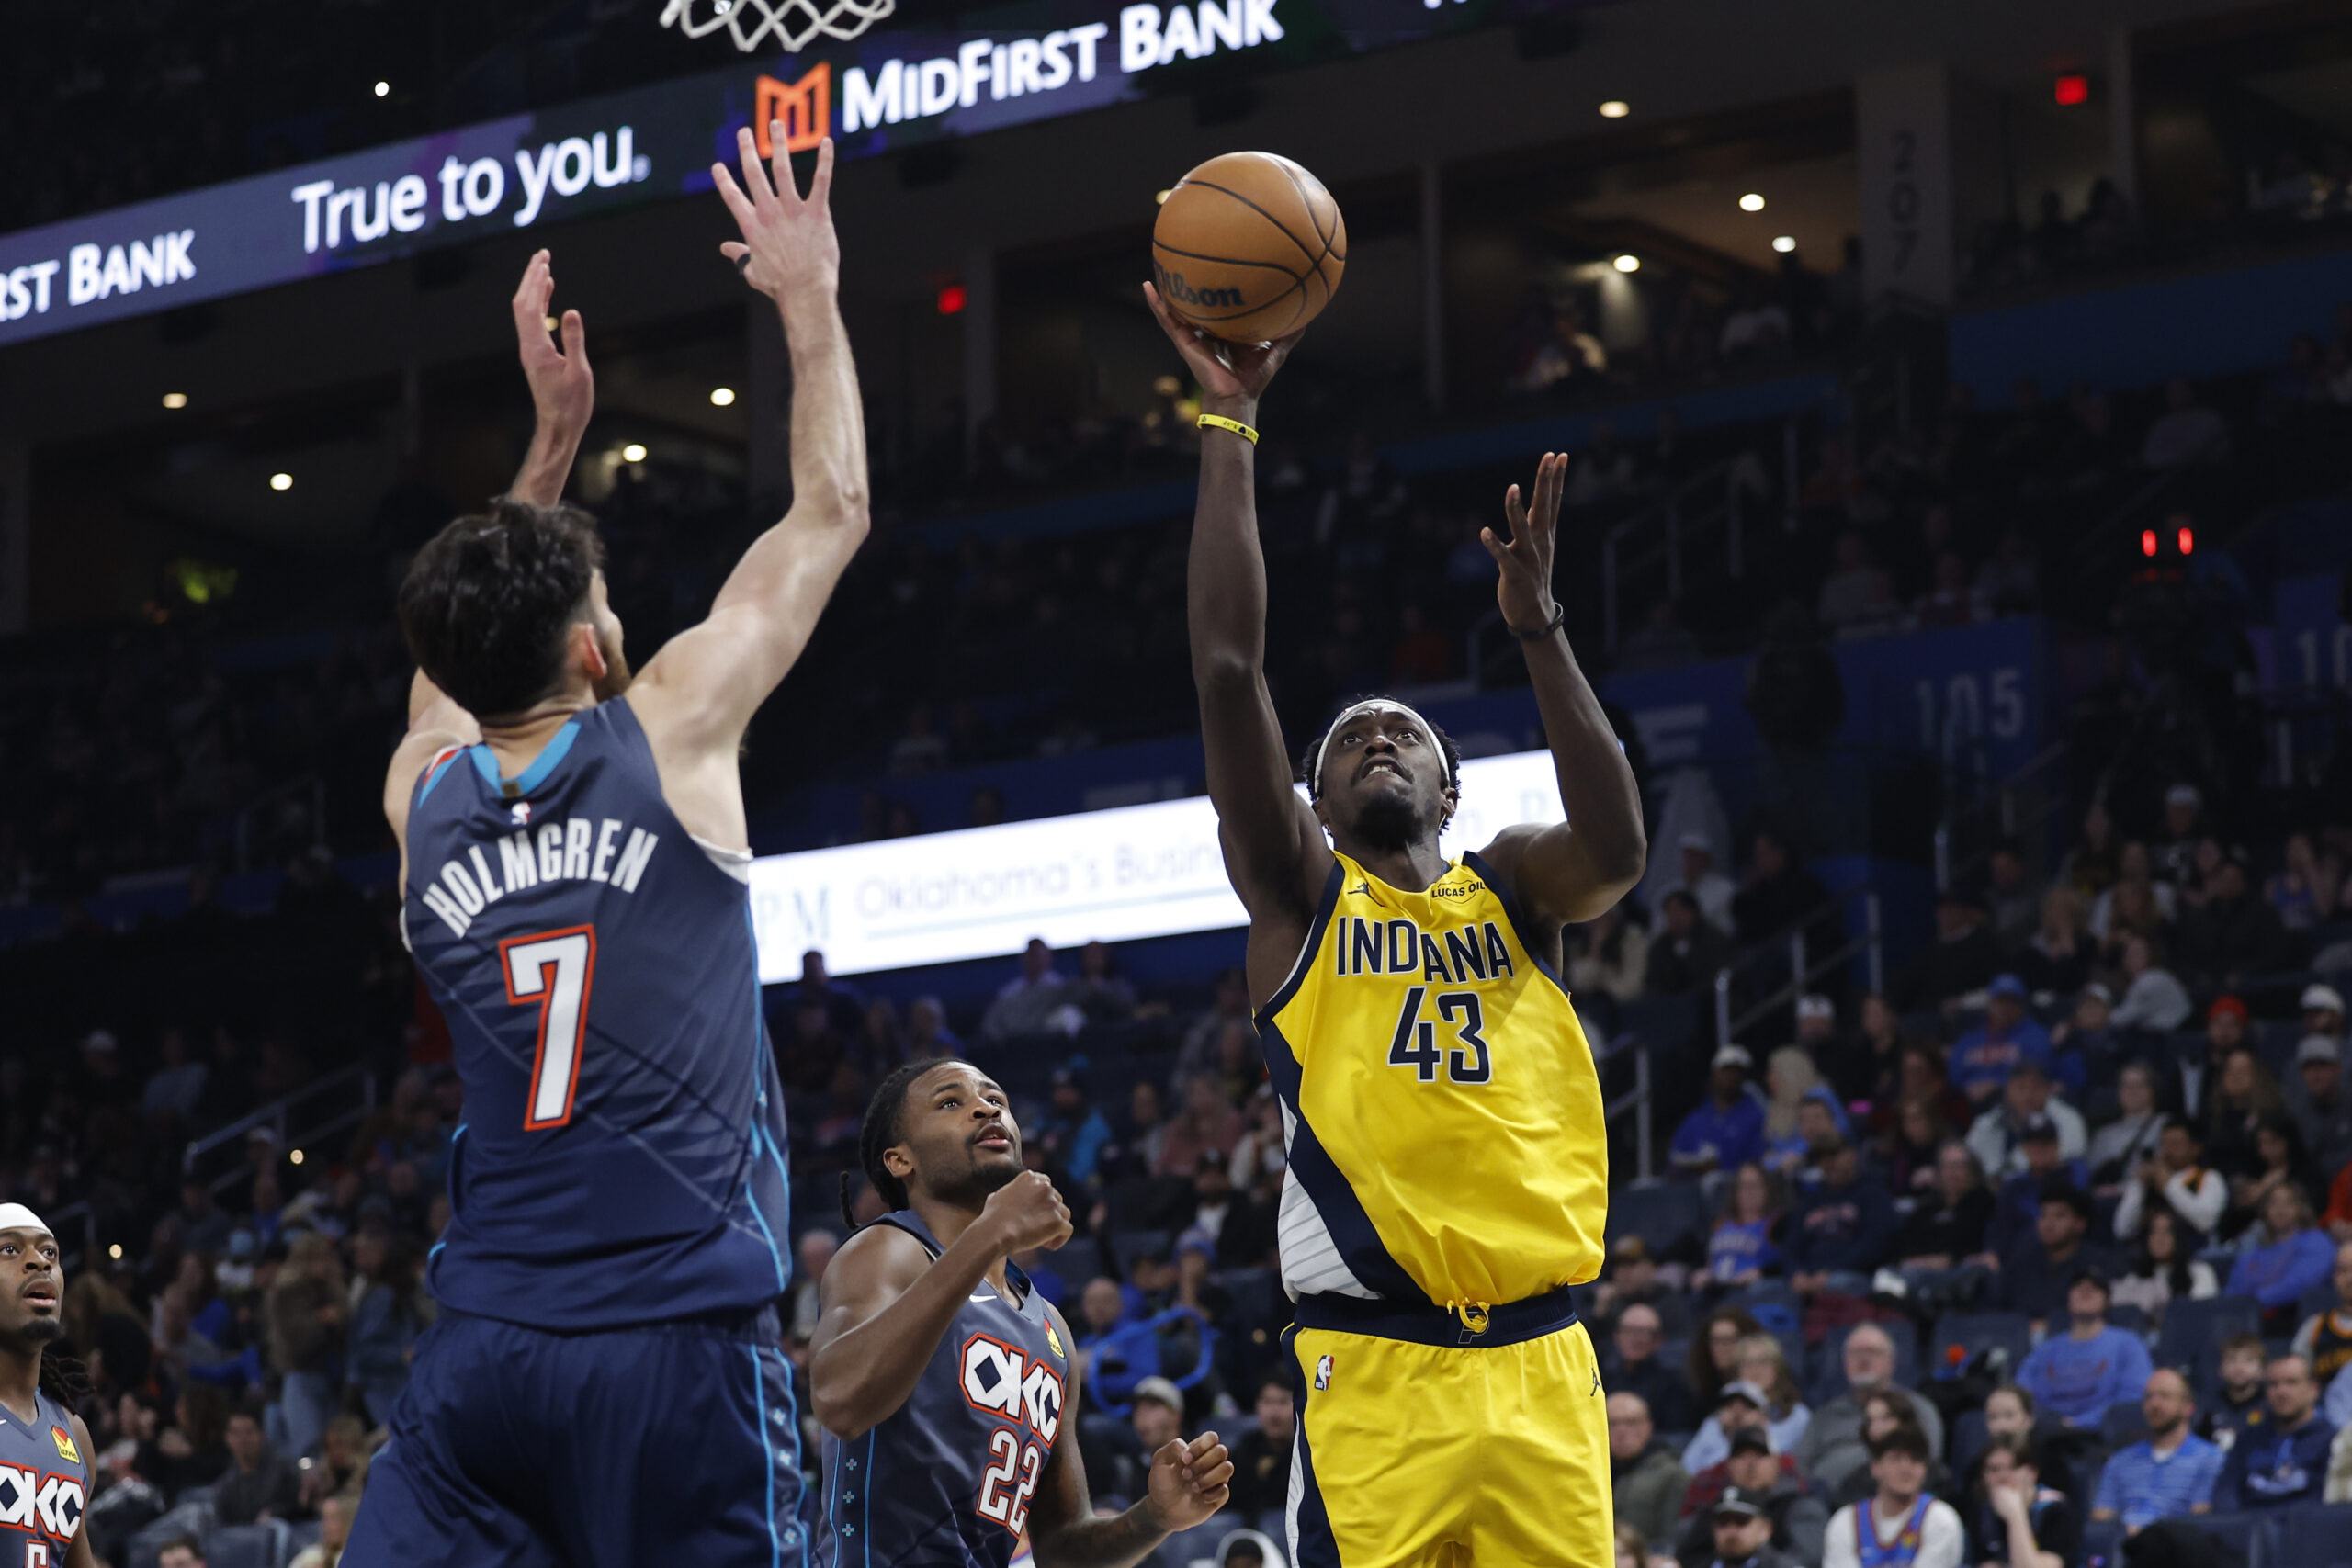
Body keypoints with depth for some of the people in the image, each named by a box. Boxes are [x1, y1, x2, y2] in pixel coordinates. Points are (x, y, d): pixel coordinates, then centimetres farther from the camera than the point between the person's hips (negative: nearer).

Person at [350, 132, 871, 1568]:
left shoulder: (423, 800, 11)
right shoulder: (669, 736, 0)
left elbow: (478, 632, 35)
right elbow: (832, 513, 12)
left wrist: (553, 437, 39)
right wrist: (810, 302, 24)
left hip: (484, 1353, 4)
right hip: (678, 1339, -4)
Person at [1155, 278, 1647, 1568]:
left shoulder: (1510, 890, 16)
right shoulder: (1300, 893, 10)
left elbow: (1616, 849, -7)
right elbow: (1228, 668, 0)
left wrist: (1538, 630, -11)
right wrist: (1227, 430, -2)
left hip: (1538, 1369, 2)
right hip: (1373, 1367, -2)